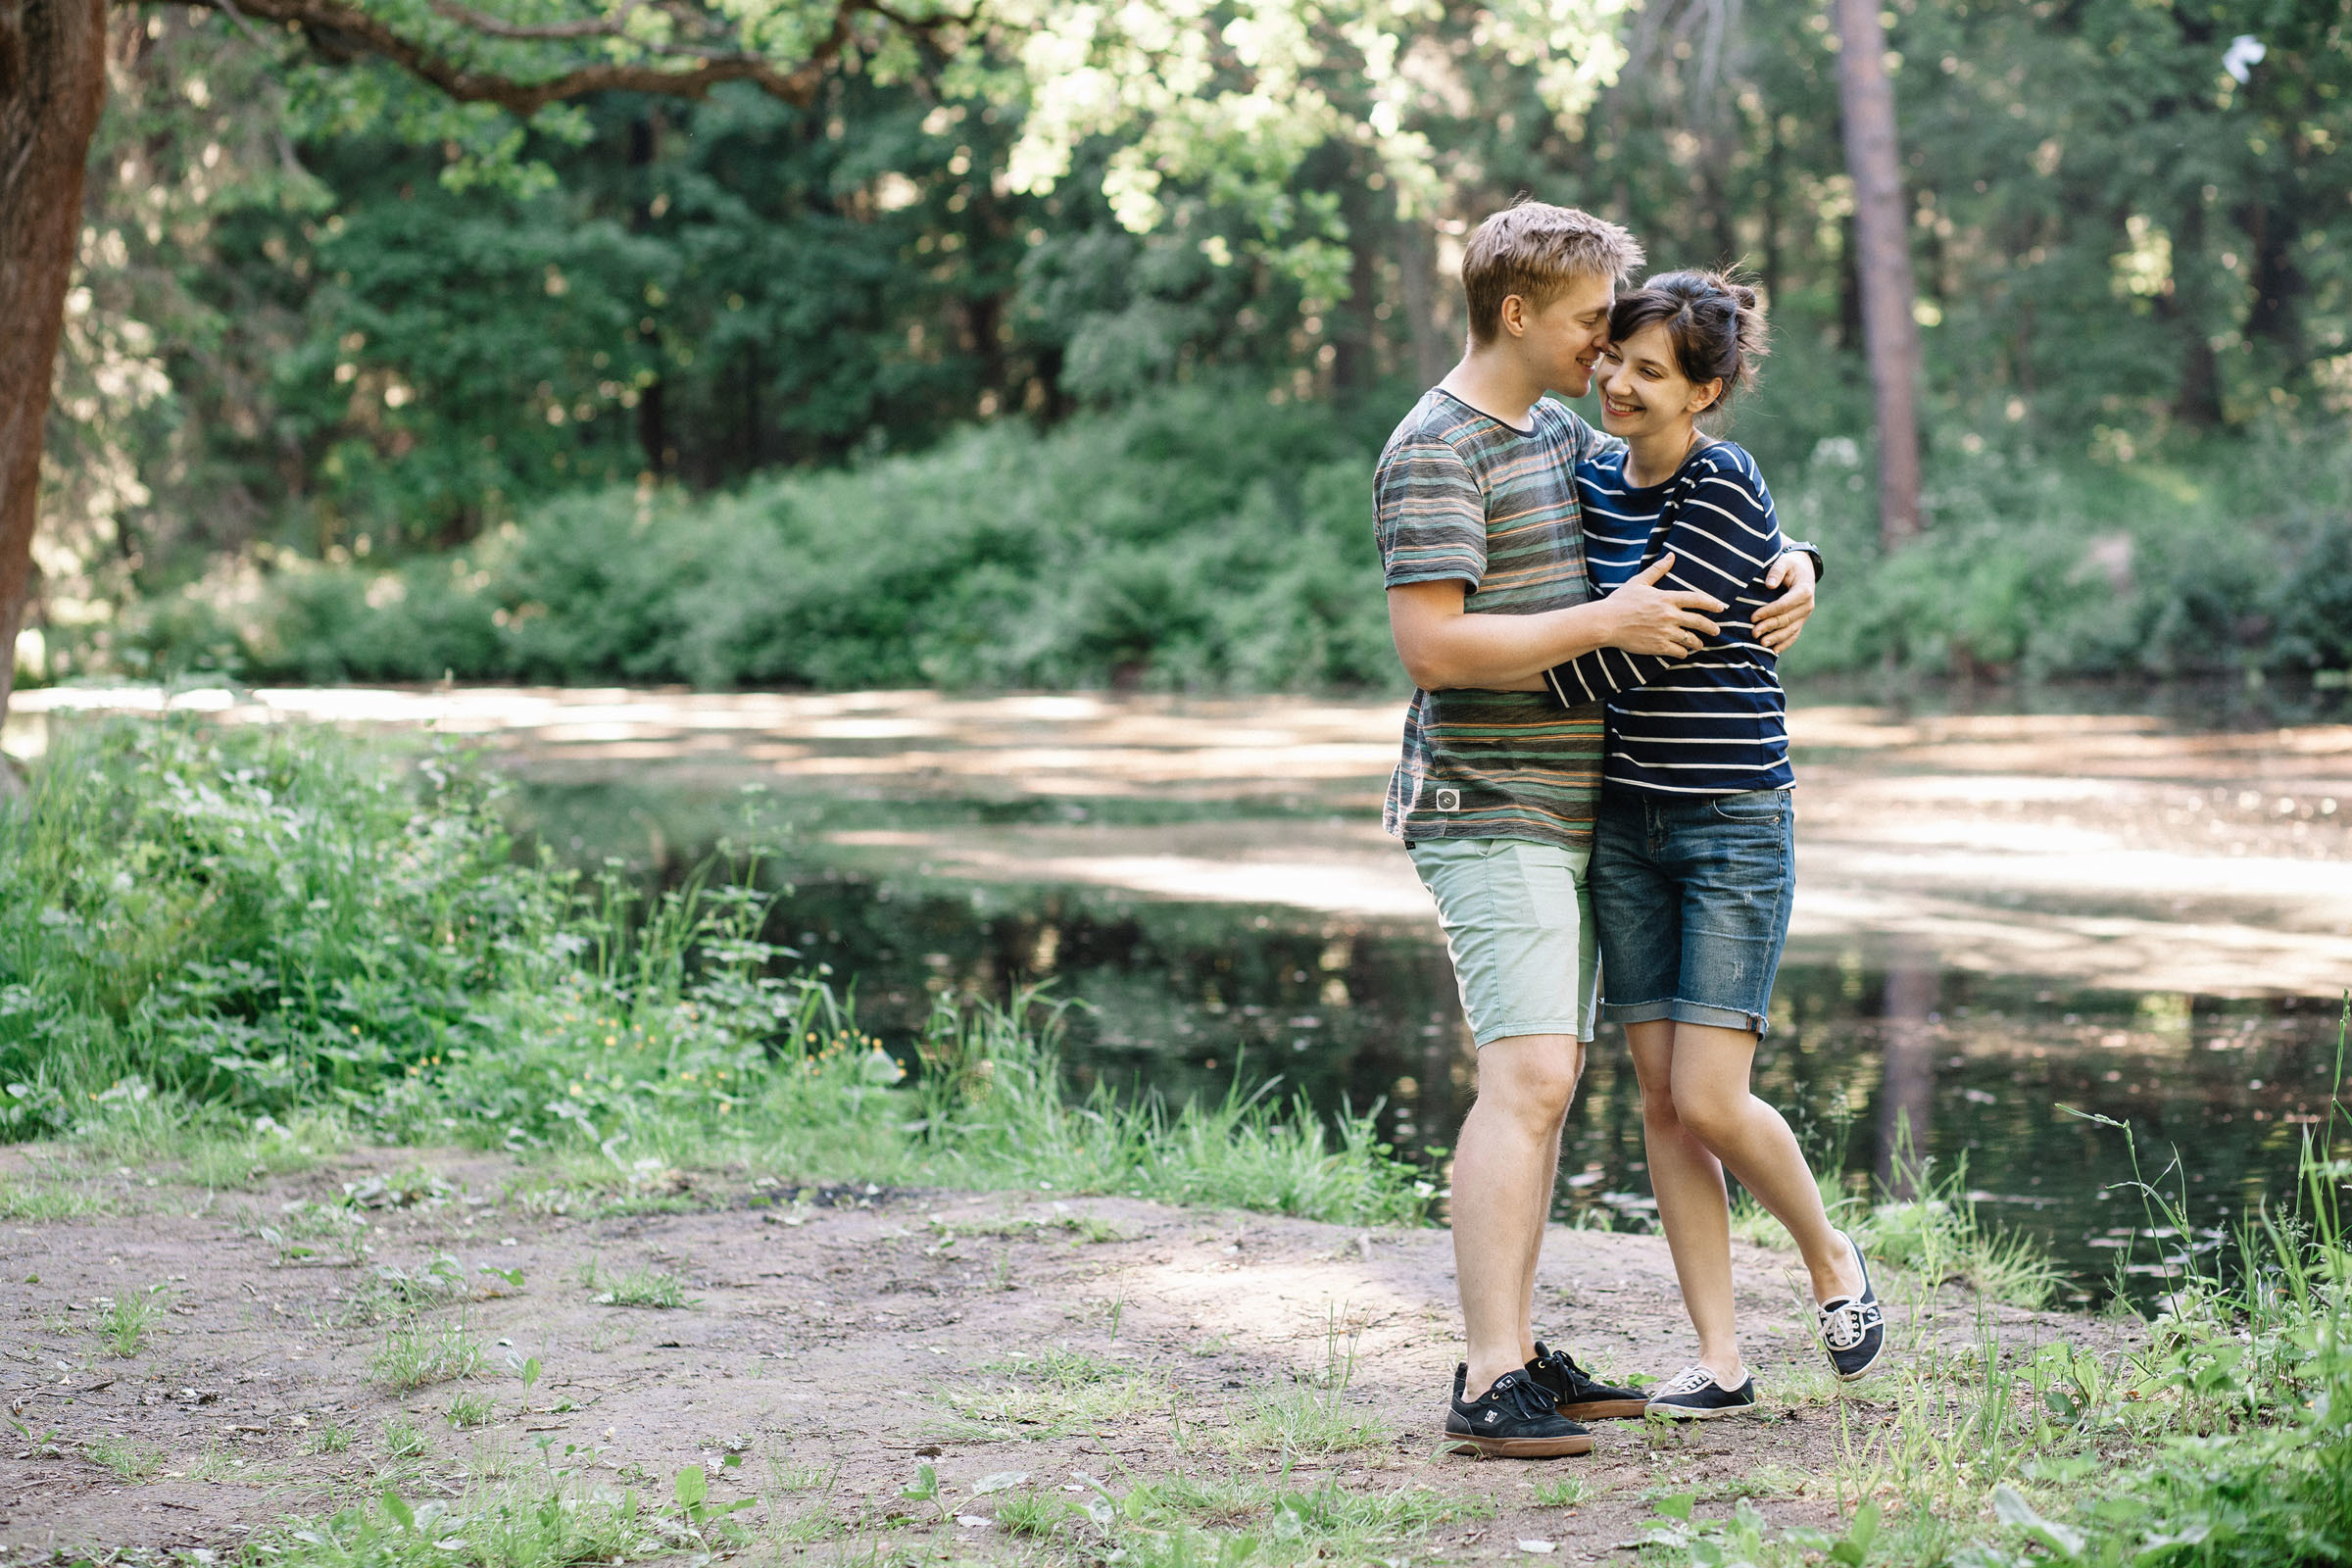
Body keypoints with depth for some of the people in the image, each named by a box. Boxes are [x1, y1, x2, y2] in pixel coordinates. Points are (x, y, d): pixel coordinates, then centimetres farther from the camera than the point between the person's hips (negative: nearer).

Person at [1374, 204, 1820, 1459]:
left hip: (1567, 810, 9)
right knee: (1528, 1079, -17)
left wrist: (1791, 565, 6)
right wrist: (1611, 623, -18)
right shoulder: (1435, 451, -13)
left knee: (1544, 1083, 9)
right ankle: (1490, 1385, -19)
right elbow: (1432, 646, -22)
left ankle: (1513, 1354, 14)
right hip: (1489, 814, -9)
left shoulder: (1564, 436, 17)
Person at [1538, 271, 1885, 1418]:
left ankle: (1832, 1260, 20)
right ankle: (1720, 1363, 11)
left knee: (1709, 1101, -9)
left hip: (1735, 826, -6)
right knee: (1660, 1102, 4)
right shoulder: (1594, 474, 7)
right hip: (1626, 824, 6)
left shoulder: (1726, 488, -14)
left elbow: (1636, 648, -20)